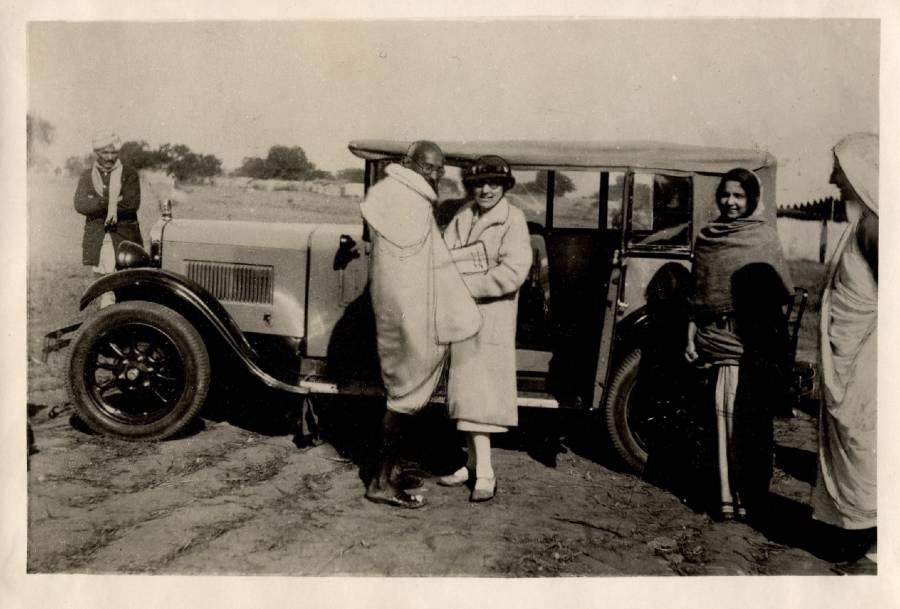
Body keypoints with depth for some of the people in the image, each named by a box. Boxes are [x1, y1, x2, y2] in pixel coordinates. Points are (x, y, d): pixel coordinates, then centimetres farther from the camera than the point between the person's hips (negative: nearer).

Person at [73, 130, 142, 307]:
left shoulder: (129, 174, 5)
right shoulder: (87, 176, 12)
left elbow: (132, 203, -10)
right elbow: (80, 205, -4)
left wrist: (98, 205, -9)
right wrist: (110, 202, -15)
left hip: (125, 239, -2)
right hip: (97, 240, 2)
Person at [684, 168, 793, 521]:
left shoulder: (764, 236, 1)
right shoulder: (706, 237, 11)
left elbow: (784, 291, 0)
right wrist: (691, 336, 8)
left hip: (751, 342, -3)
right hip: (715, 339, 3)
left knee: (747, 415, -3)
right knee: (721, 411, 4)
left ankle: (747, 494, 7)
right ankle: (727, 493, 12)